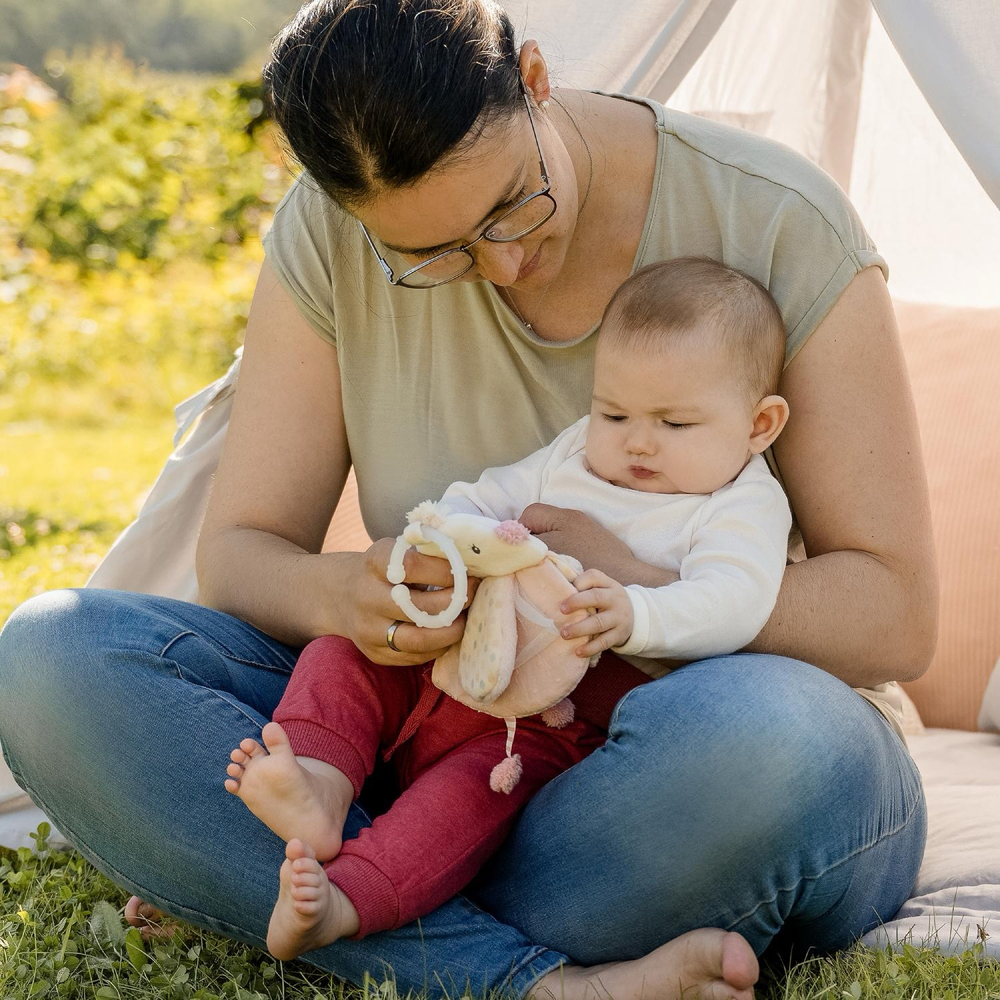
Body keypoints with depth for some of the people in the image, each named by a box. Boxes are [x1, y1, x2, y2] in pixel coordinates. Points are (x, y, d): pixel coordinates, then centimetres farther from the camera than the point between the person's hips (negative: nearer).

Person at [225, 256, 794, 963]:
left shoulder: (743, 506, -4)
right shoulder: (576, 453, 17)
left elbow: (732, 601, -22)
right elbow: (478, 499, 15)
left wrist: (634, 616, -42)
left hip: (557, 722, -7)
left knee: (491, 774, -34)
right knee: (343, 650, -7)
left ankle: (346, 902, -50)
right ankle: (321, 784, -32)